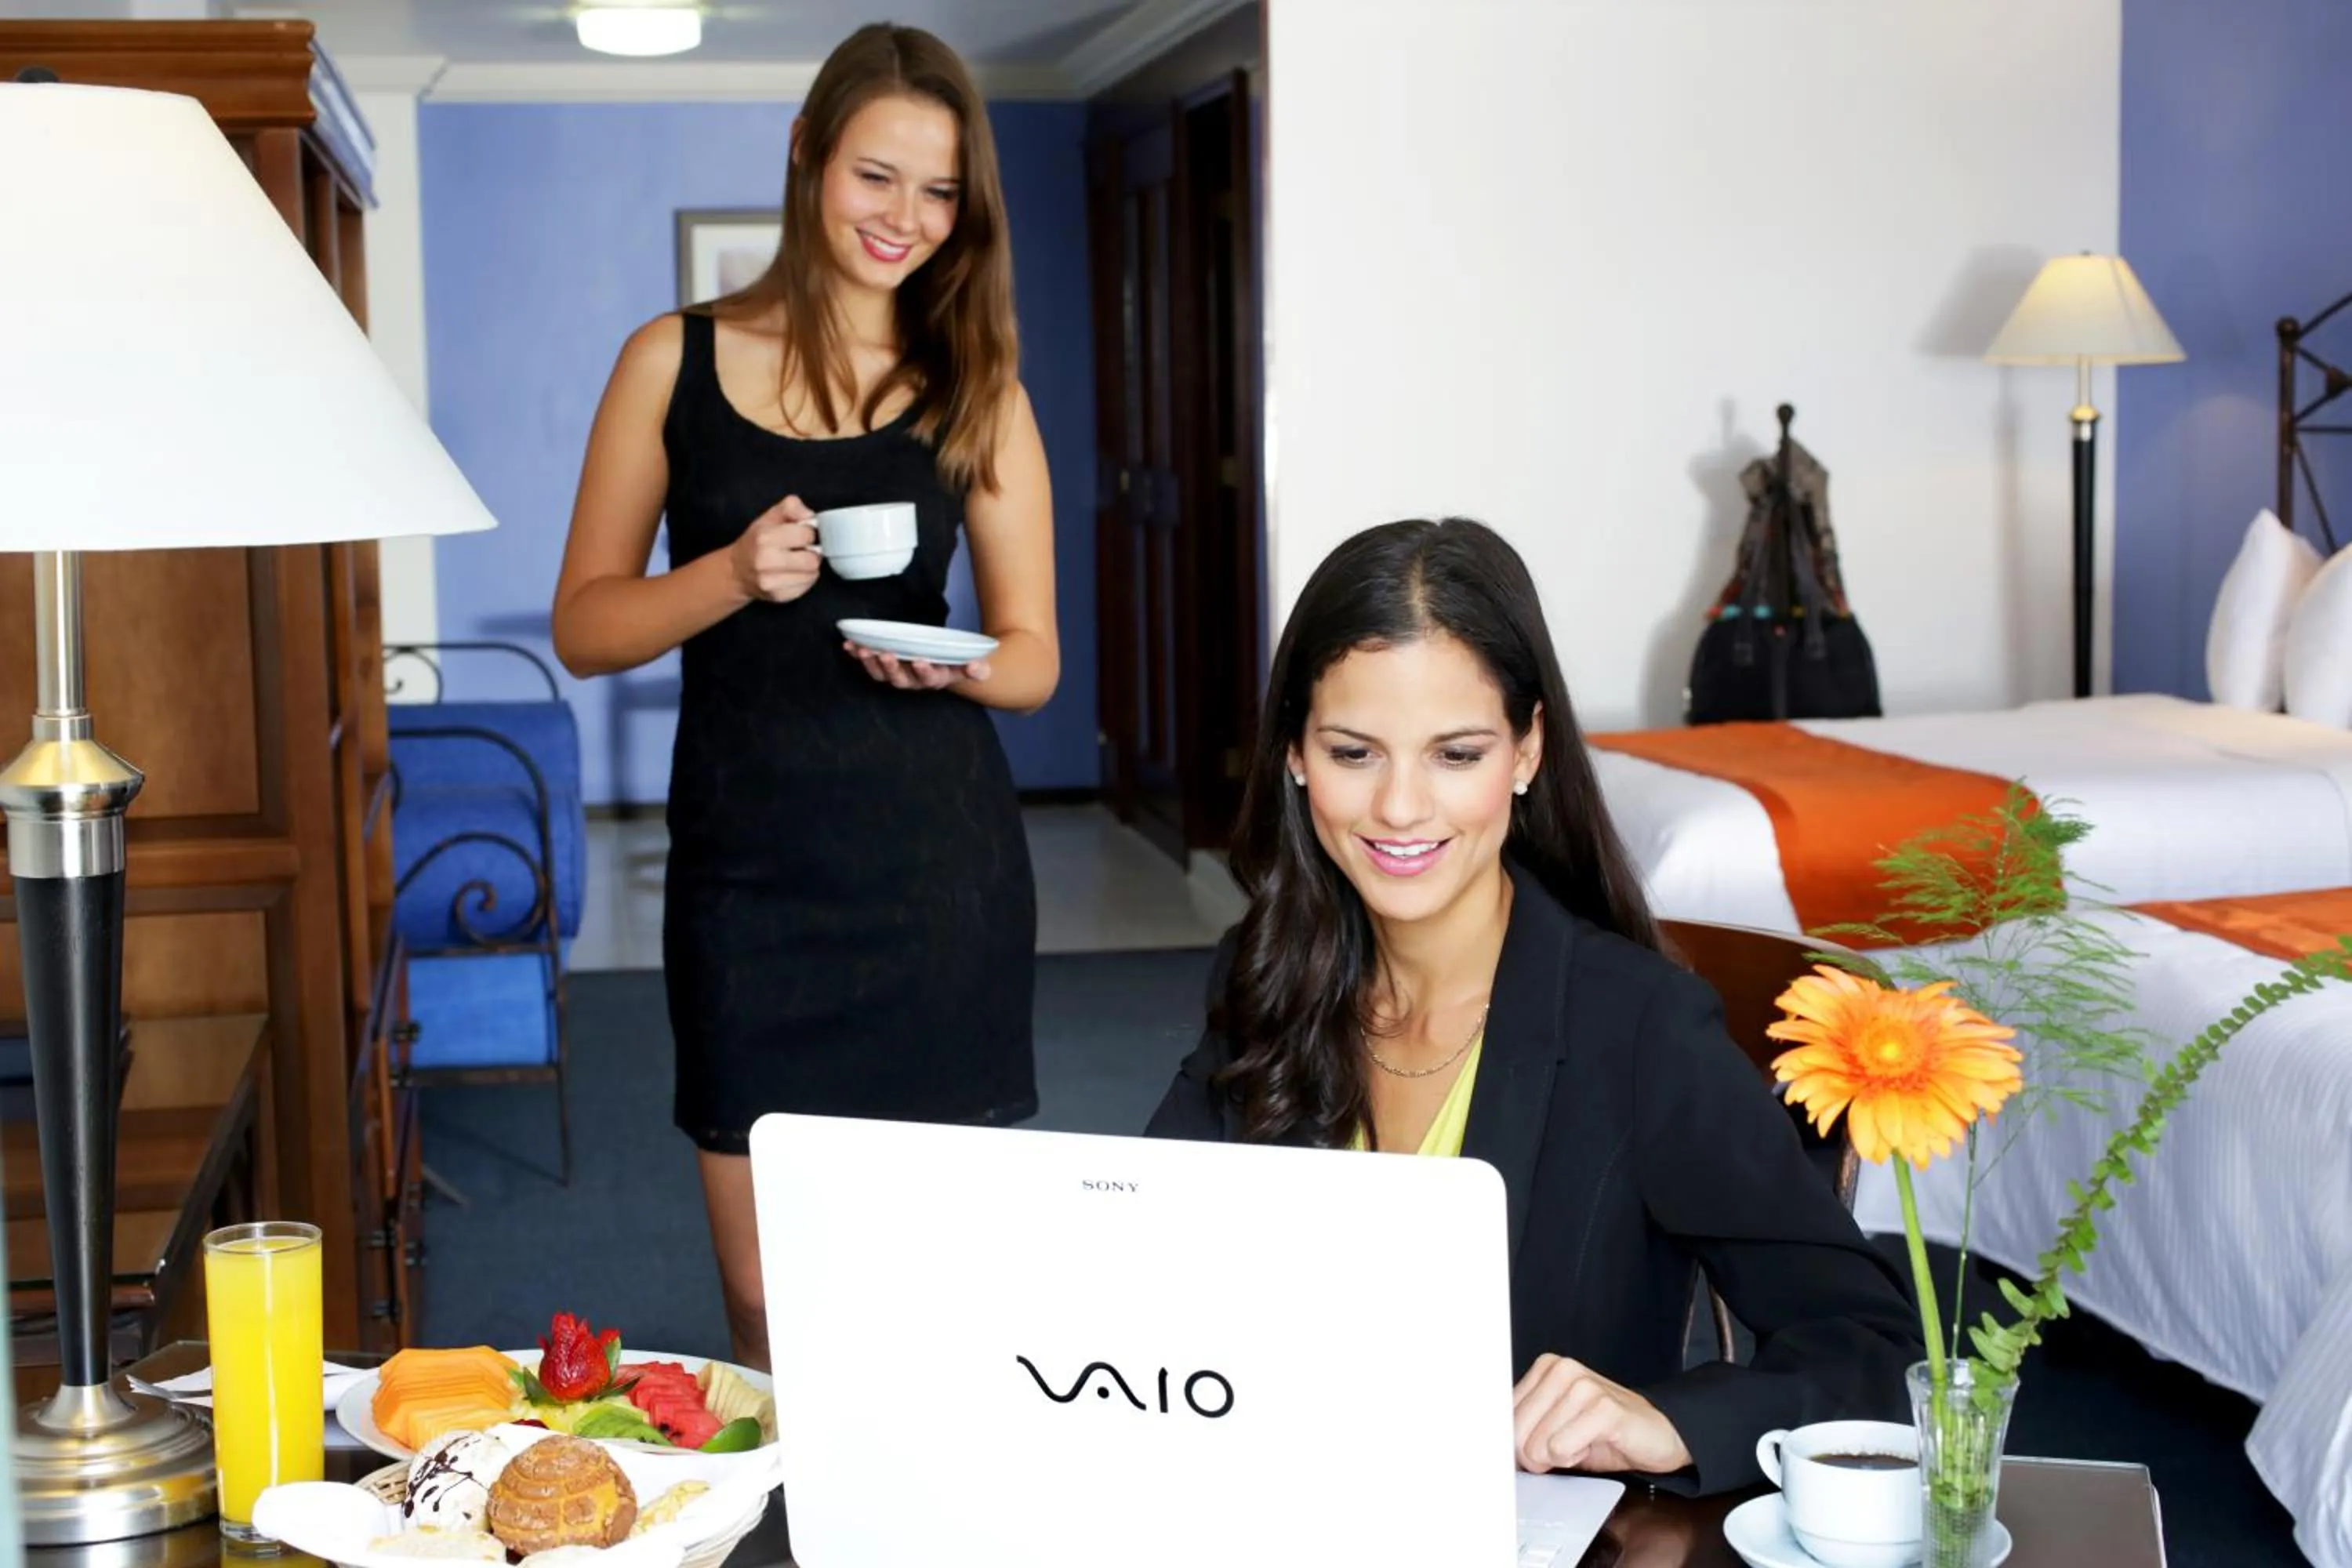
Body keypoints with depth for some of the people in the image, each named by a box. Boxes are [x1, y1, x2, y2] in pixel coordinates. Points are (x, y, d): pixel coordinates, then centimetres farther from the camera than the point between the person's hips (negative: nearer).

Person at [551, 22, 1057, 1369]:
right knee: (768, 1305, 3)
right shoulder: (676, 362, 4)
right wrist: (733, 575, -15)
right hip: (747, 860, 0)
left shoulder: (975, 390, 6)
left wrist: (954, 663, -14)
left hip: (937, 864, 1)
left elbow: (1034, 655, 9)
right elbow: (585, 627, 4)